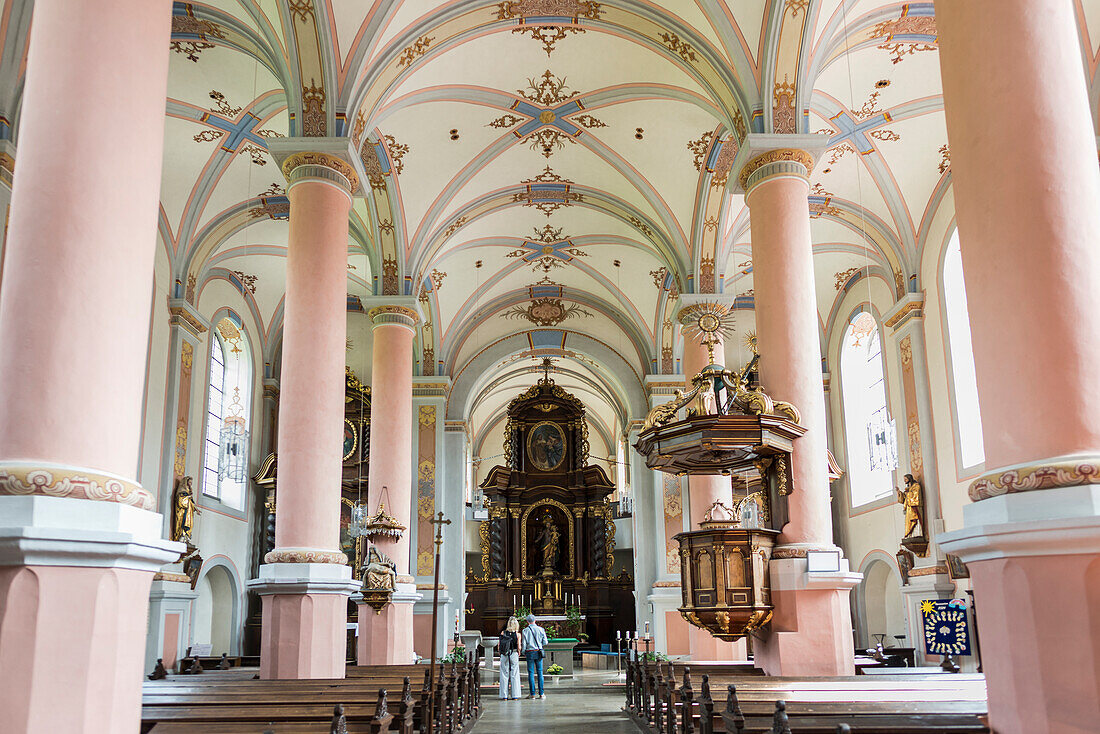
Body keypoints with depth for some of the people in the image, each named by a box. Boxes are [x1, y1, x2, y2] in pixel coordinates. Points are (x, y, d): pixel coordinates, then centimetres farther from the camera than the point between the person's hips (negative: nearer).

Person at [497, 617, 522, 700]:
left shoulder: (503, 633, -1)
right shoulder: (517, 634, -5)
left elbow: (499, 645, -1)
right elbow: (519, 647, -7)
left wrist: (501, 654, 12)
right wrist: (518, 653, 12)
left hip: (504, 655, 1)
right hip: (514, 654, -1)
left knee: (504, 675, 7)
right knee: (514, 675, 6)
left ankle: (504, 696, 6)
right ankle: (514, 695, 6)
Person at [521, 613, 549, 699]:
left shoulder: (525, 630, -3)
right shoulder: (541, 629, 1)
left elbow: (524, 643, -4)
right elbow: (545, 642, 3)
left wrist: (523, 653, 12)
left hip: (529, 653, -1)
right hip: (539, 652, 2)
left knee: (531, 673, 2)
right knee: (540, 672, 6)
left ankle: (532, 694, 1)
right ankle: (541, 693, 4)